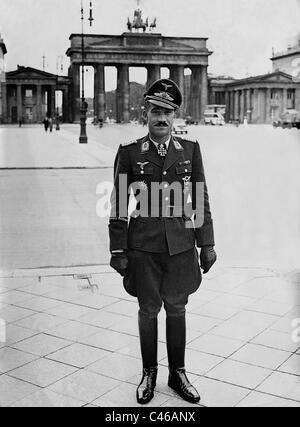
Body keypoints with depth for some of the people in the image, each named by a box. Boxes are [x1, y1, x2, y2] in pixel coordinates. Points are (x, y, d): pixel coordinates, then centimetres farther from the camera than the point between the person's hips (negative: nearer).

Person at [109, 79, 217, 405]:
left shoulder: (190, 150, 2)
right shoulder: (129, 153, -3)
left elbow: (201, 200, 5)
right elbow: (118, 205, -1)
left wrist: (207, 244, 3)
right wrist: (118, 251, -3)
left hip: (181, 244, 2)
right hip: (143, 245, -1)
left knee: (177, 308, 14)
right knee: (148, 309, 11)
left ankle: (177, 373, 30)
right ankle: (149, 373, 30)